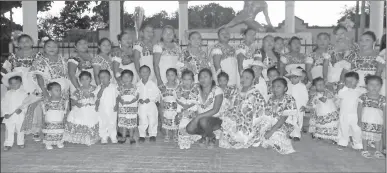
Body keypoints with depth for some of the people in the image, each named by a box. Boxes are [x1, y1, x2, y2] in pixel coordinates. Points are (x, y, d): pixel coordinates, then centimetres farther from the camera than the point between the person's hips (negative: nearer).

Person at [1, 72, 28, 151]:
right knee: (9, 131, 6)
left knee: (20, 130, 9)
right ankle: (8, 144, 16)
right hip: (9, 116, 2)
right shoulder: (8, 93, 4)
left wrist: (21, 109, -21)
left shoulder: (23, 93, -3)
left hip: (20, 116, -2)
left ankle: (20, 143, 23)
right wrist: (5, 113, -5)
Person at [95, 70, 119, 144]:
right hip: (102, 109, 0)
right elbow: (98, 97, -17)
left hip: (112, 109, 0)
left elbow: (117, 96, 4)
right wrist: (102, 88, -24)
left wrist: (116, 105, -5)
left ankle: (113, 137, 23)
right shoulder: (99, 87, -4)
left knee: (113, 124, 9)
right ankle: (104, 138, 21)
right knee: (103, 124, 7)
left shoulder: (114, 86, -2)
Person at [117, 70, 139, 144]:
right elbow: (119, 96, 1)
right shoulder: (120, 88, 5)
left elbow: (137, 97, -6)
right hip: (122, 107, 2)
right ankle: (123, 137, 19)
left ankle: (131, 137, 15)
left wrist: (131, 102, -19)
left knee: (132, 123, 3)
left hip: (132, 107, -2)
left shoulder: (134, 88, 0)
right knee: (123, 122, 6)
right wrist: (121, 101, -19)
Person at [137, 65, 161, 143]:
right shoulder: (138, 85, 1)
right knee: (142, 121, 6)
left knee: (153, 121, 4)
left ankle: (153, 135, 20)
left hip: (151, 105, -1)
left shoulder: (153, 84, -4)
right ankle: (142, 135, 20)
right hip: (141, 105, 1)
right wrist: (139, 99, -12)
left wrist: (150, 99, -15)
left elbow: (157, 94, -3)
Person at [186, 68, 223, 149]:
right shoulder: (197, 90, 6)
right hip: (200, 118, 3)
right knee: (189, 129, -26)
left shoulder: (217, 90, -8)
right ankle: (205, 135, 4)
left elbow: (215, 110, -18)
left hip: (215, 119, -3)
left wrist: (198, 116, -23)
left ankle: (212, 137, -5)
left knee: (203, 121, -36)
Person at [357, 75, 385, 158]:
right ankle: (365, 150, 24)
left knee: (378, 137, 7)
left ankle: (378, 151, 24)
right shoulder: (363, 97, -4)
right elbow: (359, 109, 1)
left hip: (377, 123, 0)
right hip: (365, 122, 0)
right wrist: (359, 119, 0)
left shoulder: (382, 99, -2)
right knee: (365, 136, 8)